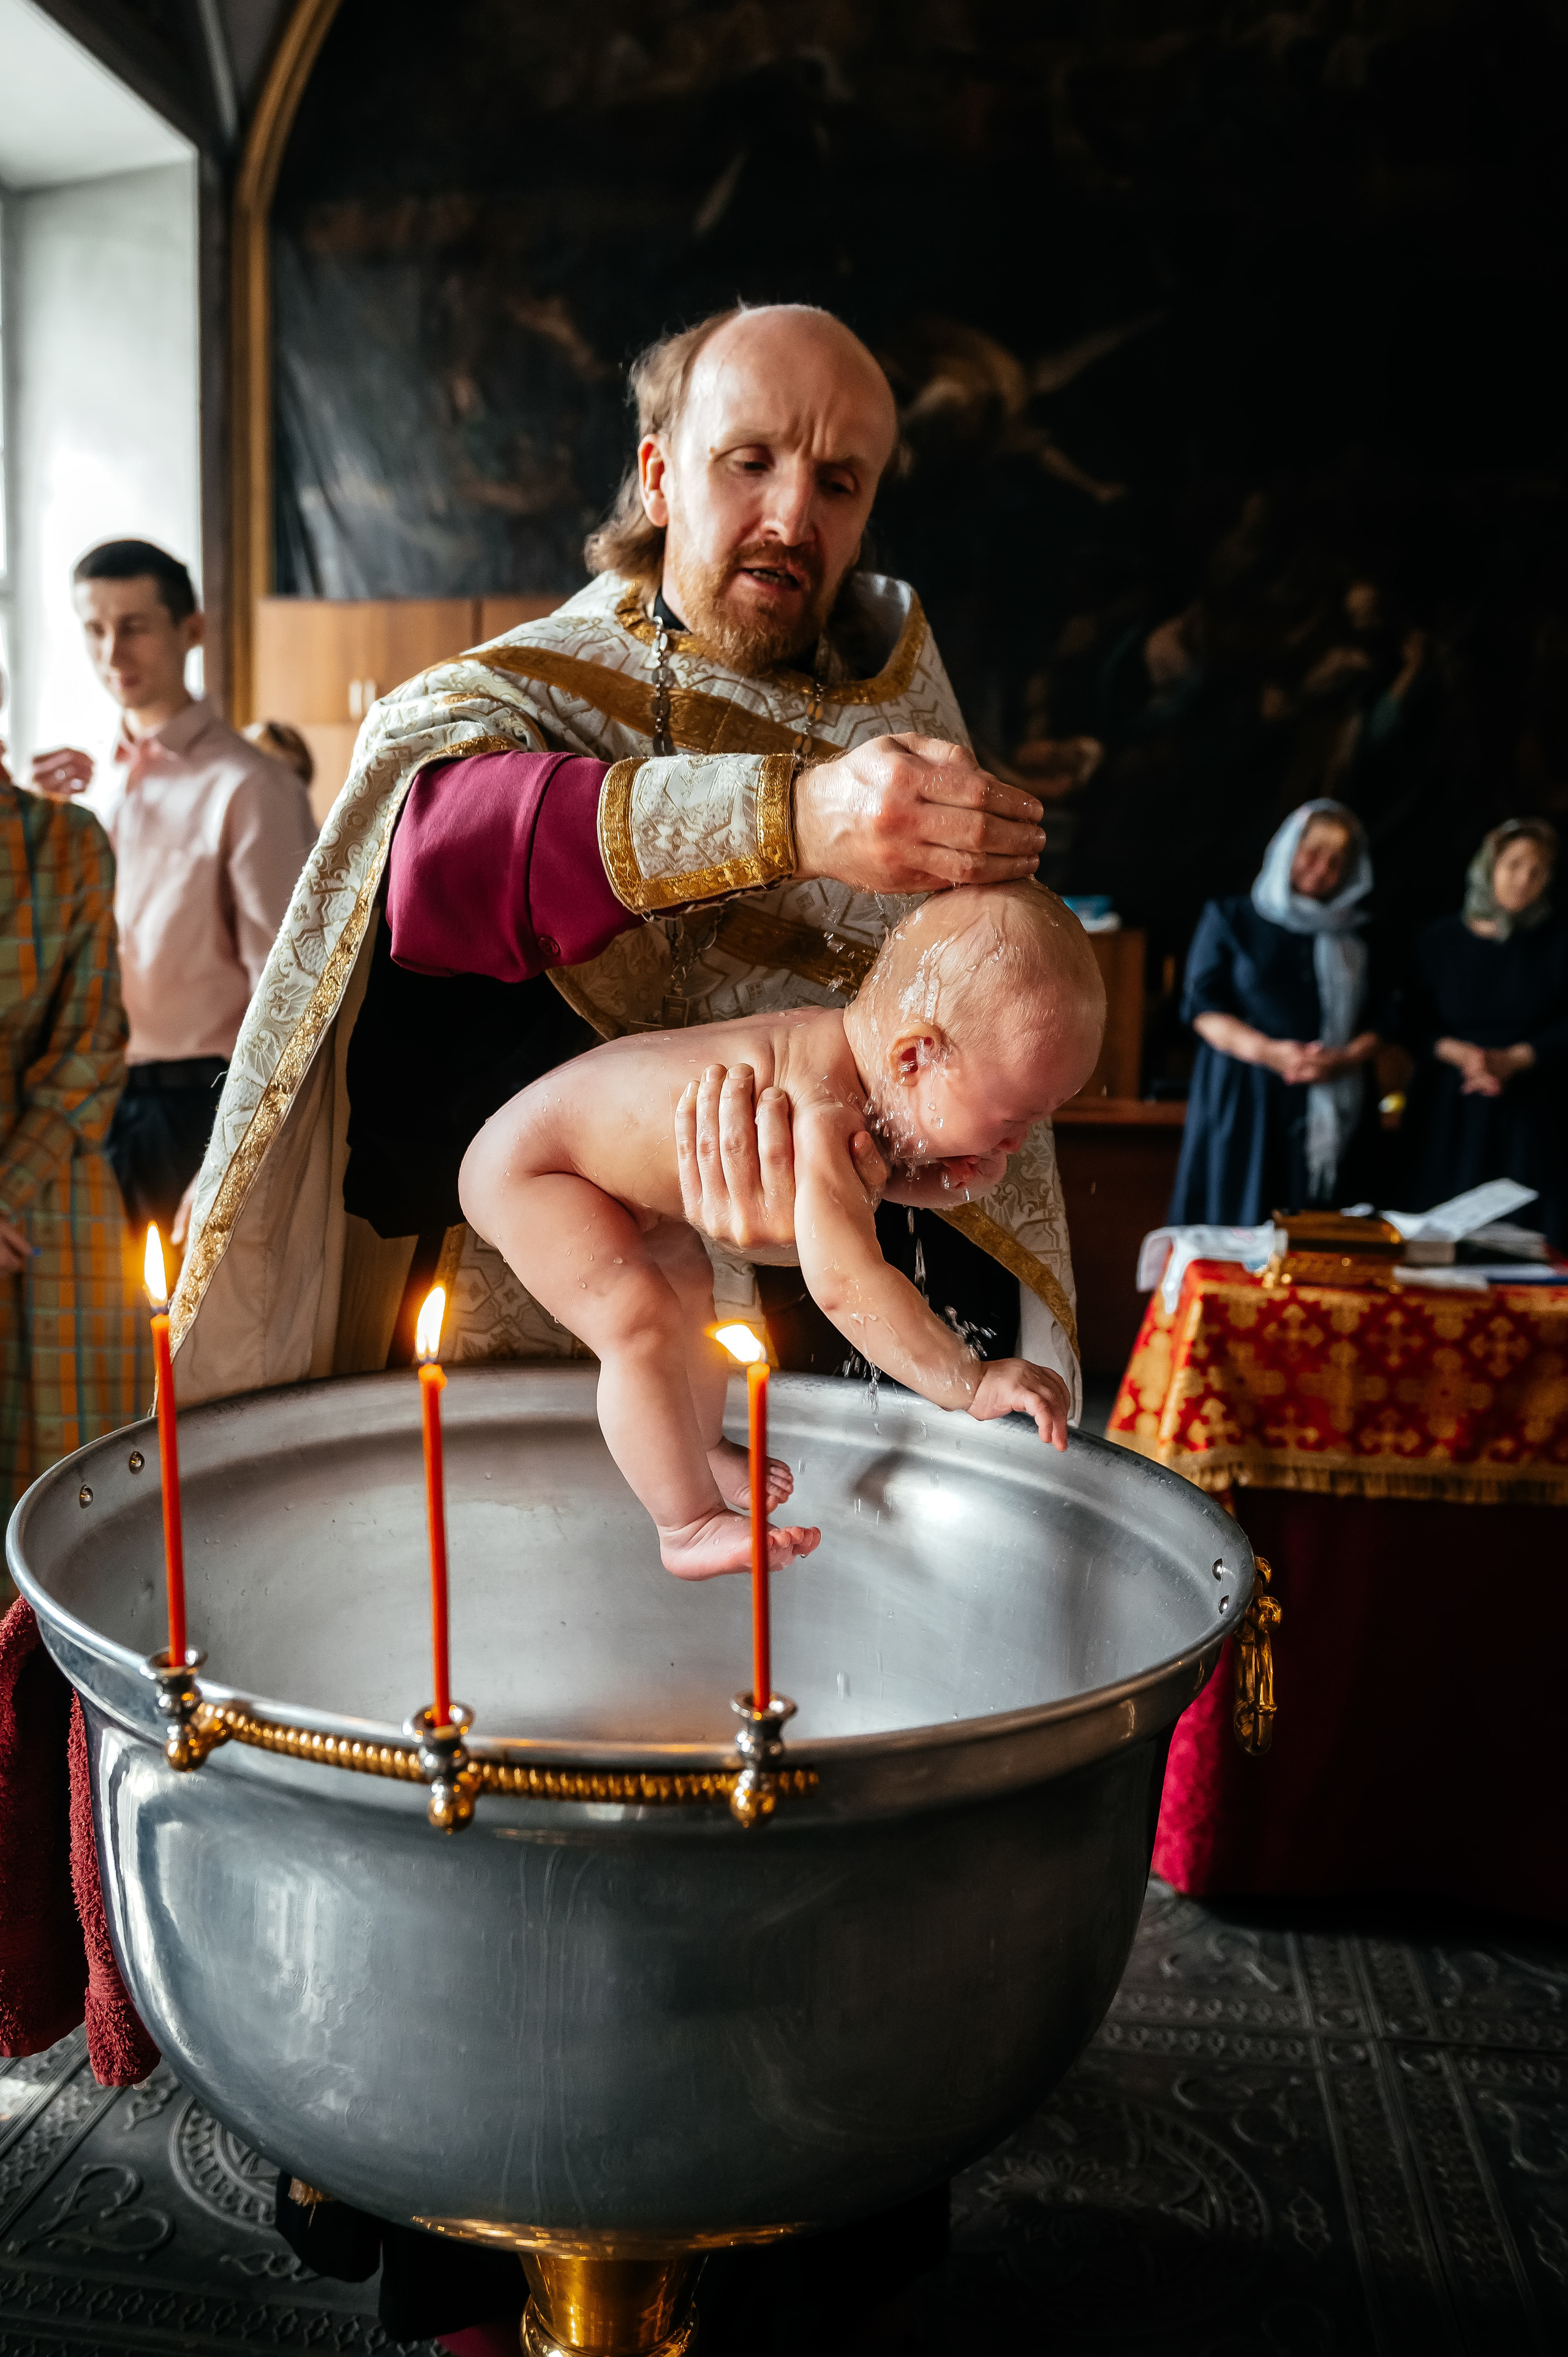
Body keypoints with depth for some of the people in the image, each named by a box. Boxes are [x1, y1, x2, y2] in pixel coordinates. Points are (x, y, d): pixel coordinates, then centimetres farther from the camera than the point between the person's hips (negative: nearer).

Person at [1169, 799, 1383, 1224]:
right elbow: (1202, 1006, 0)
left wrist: (1346, 1059, -13)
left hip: (1333, 1110, 2)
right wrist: (1269, 1052, -15)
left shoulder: (1359, 935, 16)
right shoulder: (1230, 918, 9)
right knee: (1237, 1230, -6)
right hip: (1243, 1102, -2)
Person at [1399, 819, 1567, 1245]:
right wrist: (1458, 1052, -14)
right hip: (1449, 1113, 0)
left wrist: (1512, 1059, -13)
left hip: (1529, 1113, 0)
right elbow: (1415, 1028, 4)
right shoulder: (1440, 941, 7)